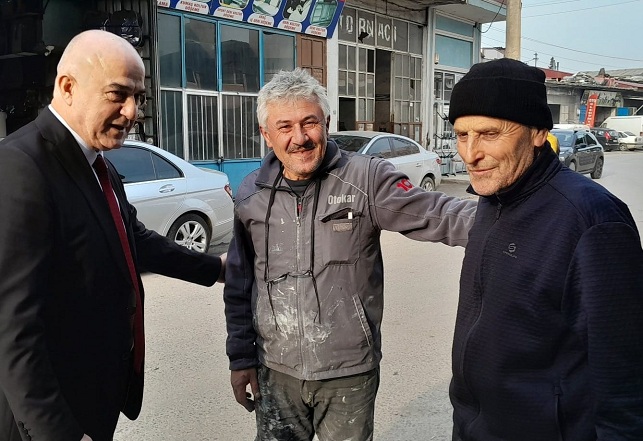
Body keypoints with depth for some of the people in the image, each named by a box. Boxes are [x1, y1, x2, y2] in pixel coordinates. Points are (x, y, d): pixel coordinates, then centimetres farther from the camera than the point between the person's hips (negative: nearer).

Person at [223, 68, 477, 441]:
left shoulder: (366, 179, -10)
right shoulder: (251, 195, 2)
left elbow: (433, 214, -20)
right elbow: (240, 285, 8)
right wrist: (241, 357, 9)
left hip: (350, 374, -2)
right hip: (276, 372, 3)